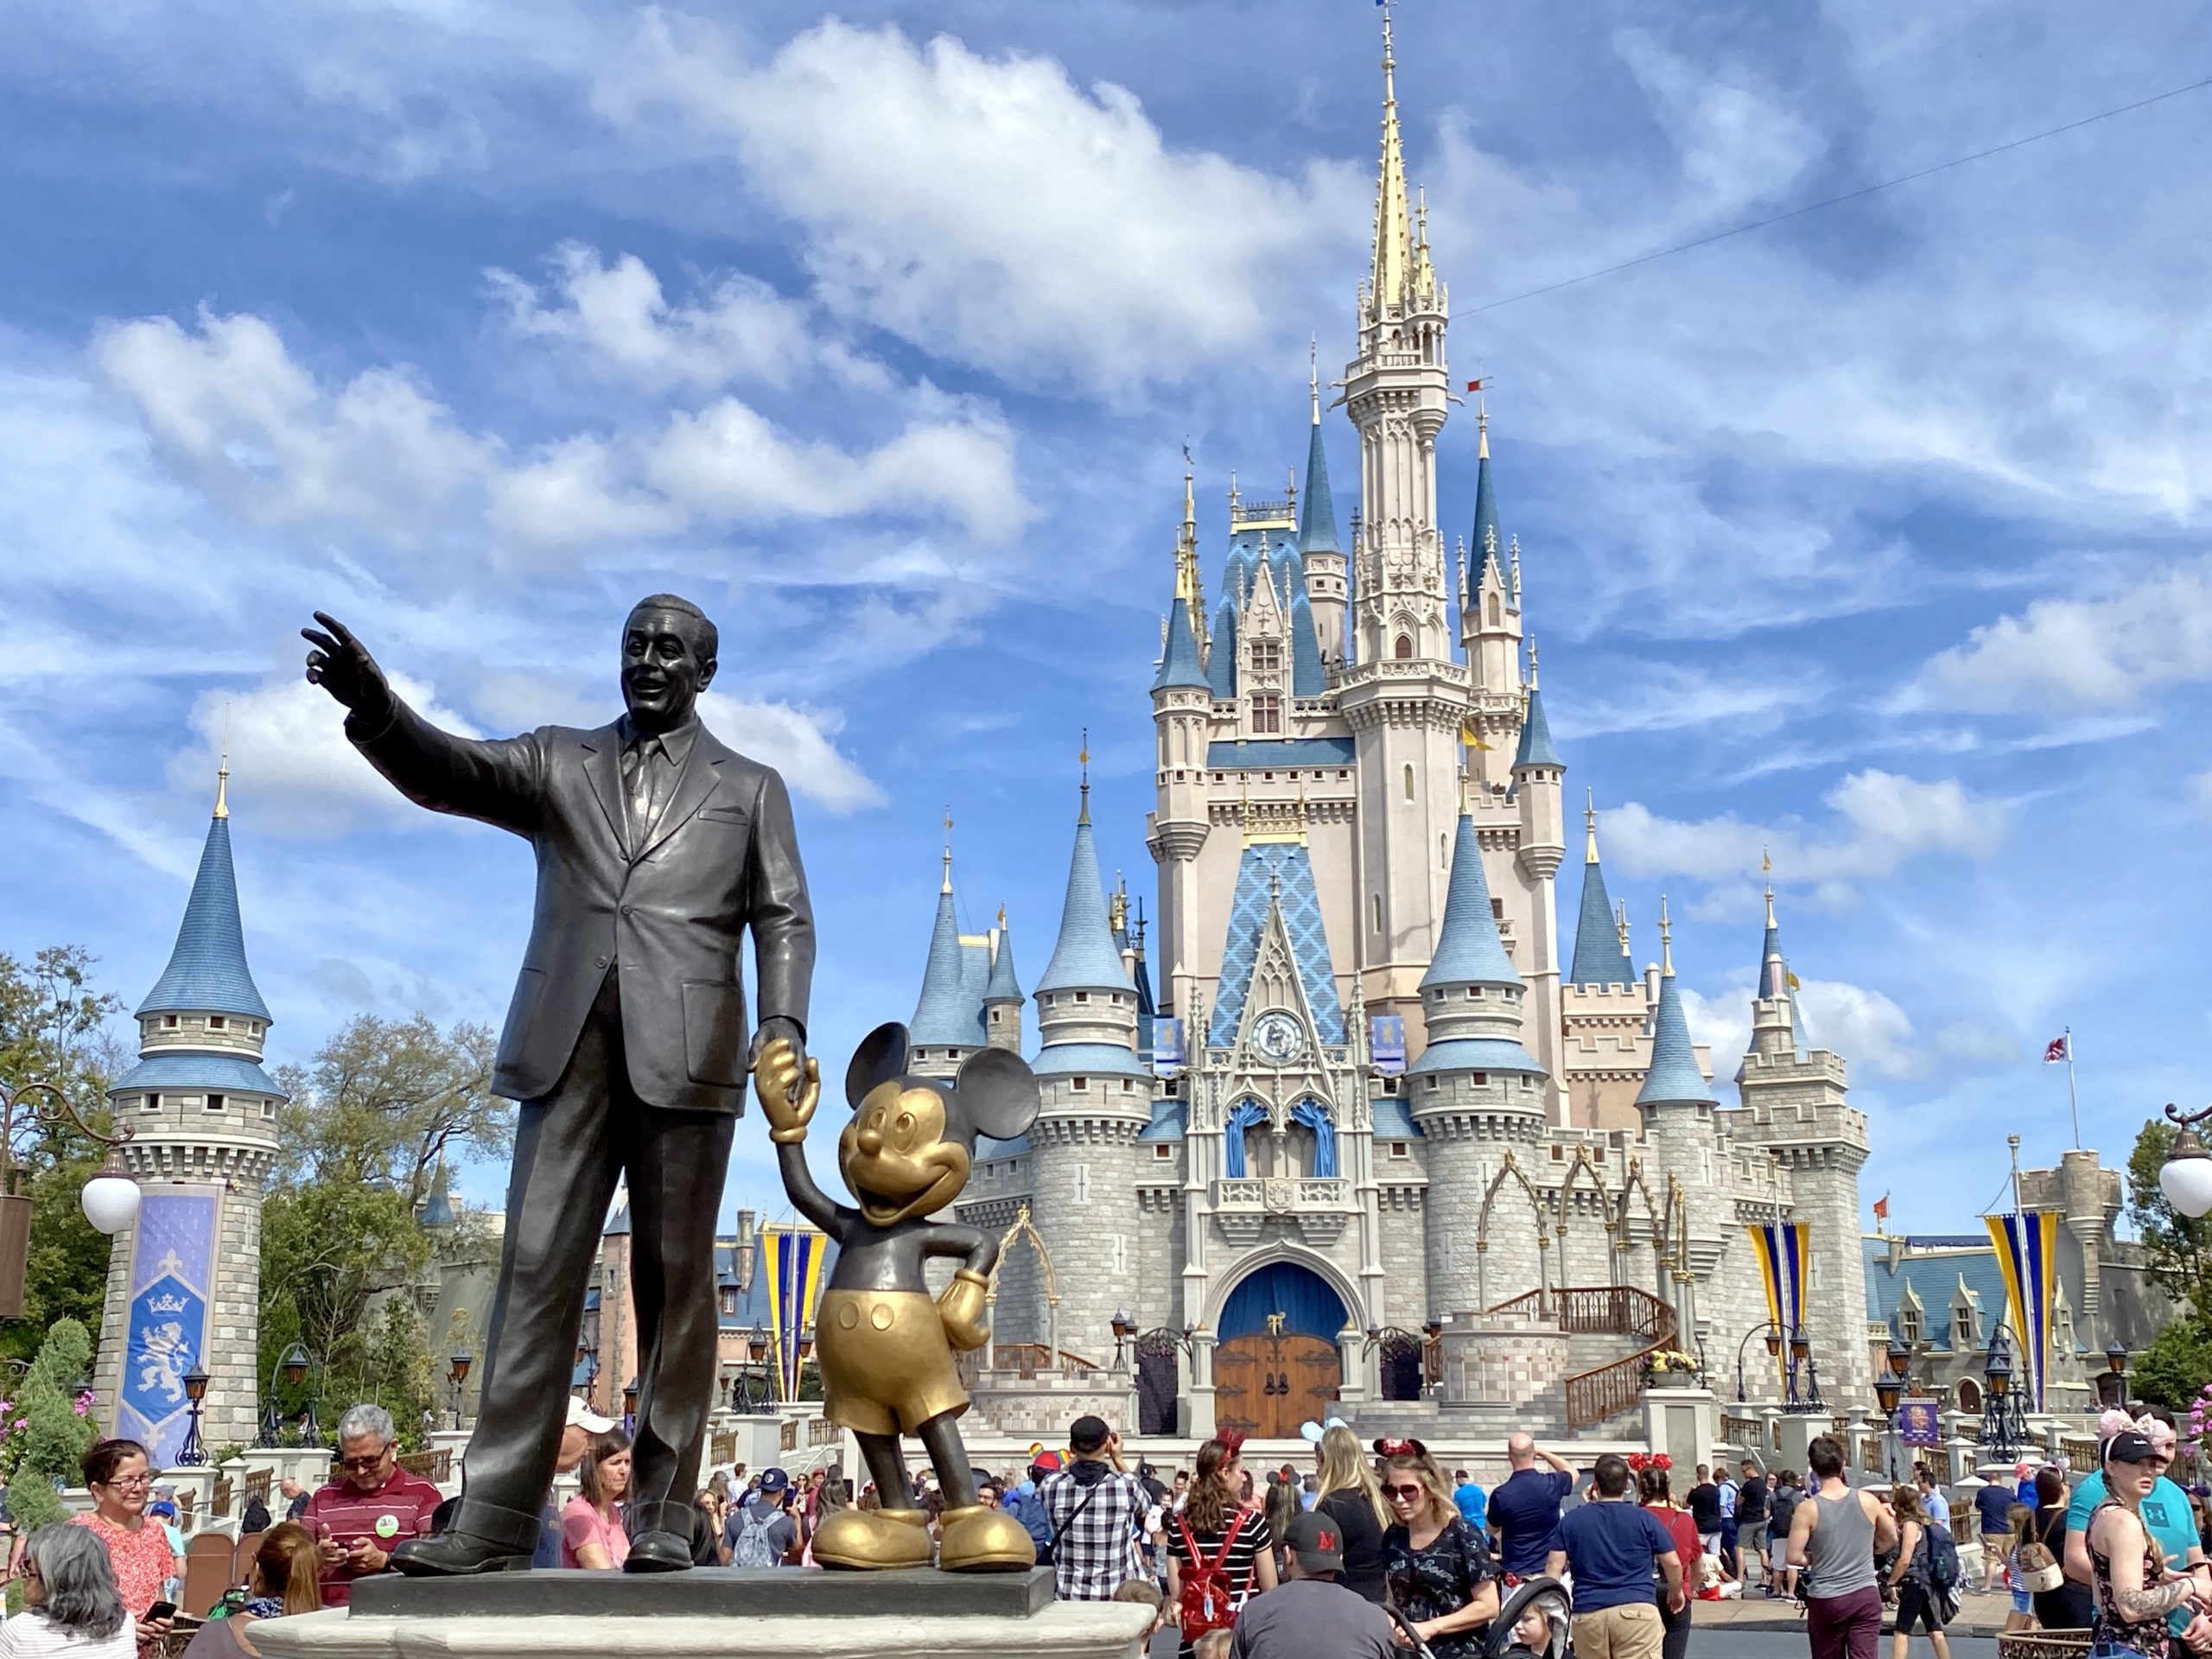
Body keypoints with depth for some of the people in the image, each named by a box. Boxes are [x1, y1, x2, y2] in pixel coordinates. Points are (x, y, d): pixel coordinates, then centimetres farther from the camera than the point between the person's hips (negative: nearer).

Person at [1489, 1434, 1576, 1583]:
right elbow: (1572, 1472, 19)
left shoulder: (1500, 1495, -12)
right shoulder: (1552, 1484, -8)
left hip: (1515, 1572, -1)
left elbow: (1492, 1531, 9)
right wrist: (1542, 1452, 19)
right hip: (1549, 1570, 2)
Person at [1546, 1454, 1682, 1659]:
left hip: (1587, 1614, 2)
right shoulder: (1645, 1519, 4)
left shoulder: (1570, 1520, 8)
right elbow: (1673, 1564, 8)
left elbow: (1554, 1566, 4)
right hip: (1636, 1611, -2)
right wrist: (1676, 1592, 28)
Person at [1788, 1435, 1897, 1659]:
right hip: (1865, 1596, 1)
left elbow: (1794, 1557, -12)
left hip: (1825, 1600, -1)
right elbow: (1891, 1539, 13)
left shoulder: (1807, 1509, -11)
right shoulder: (1868, 1501, -3)